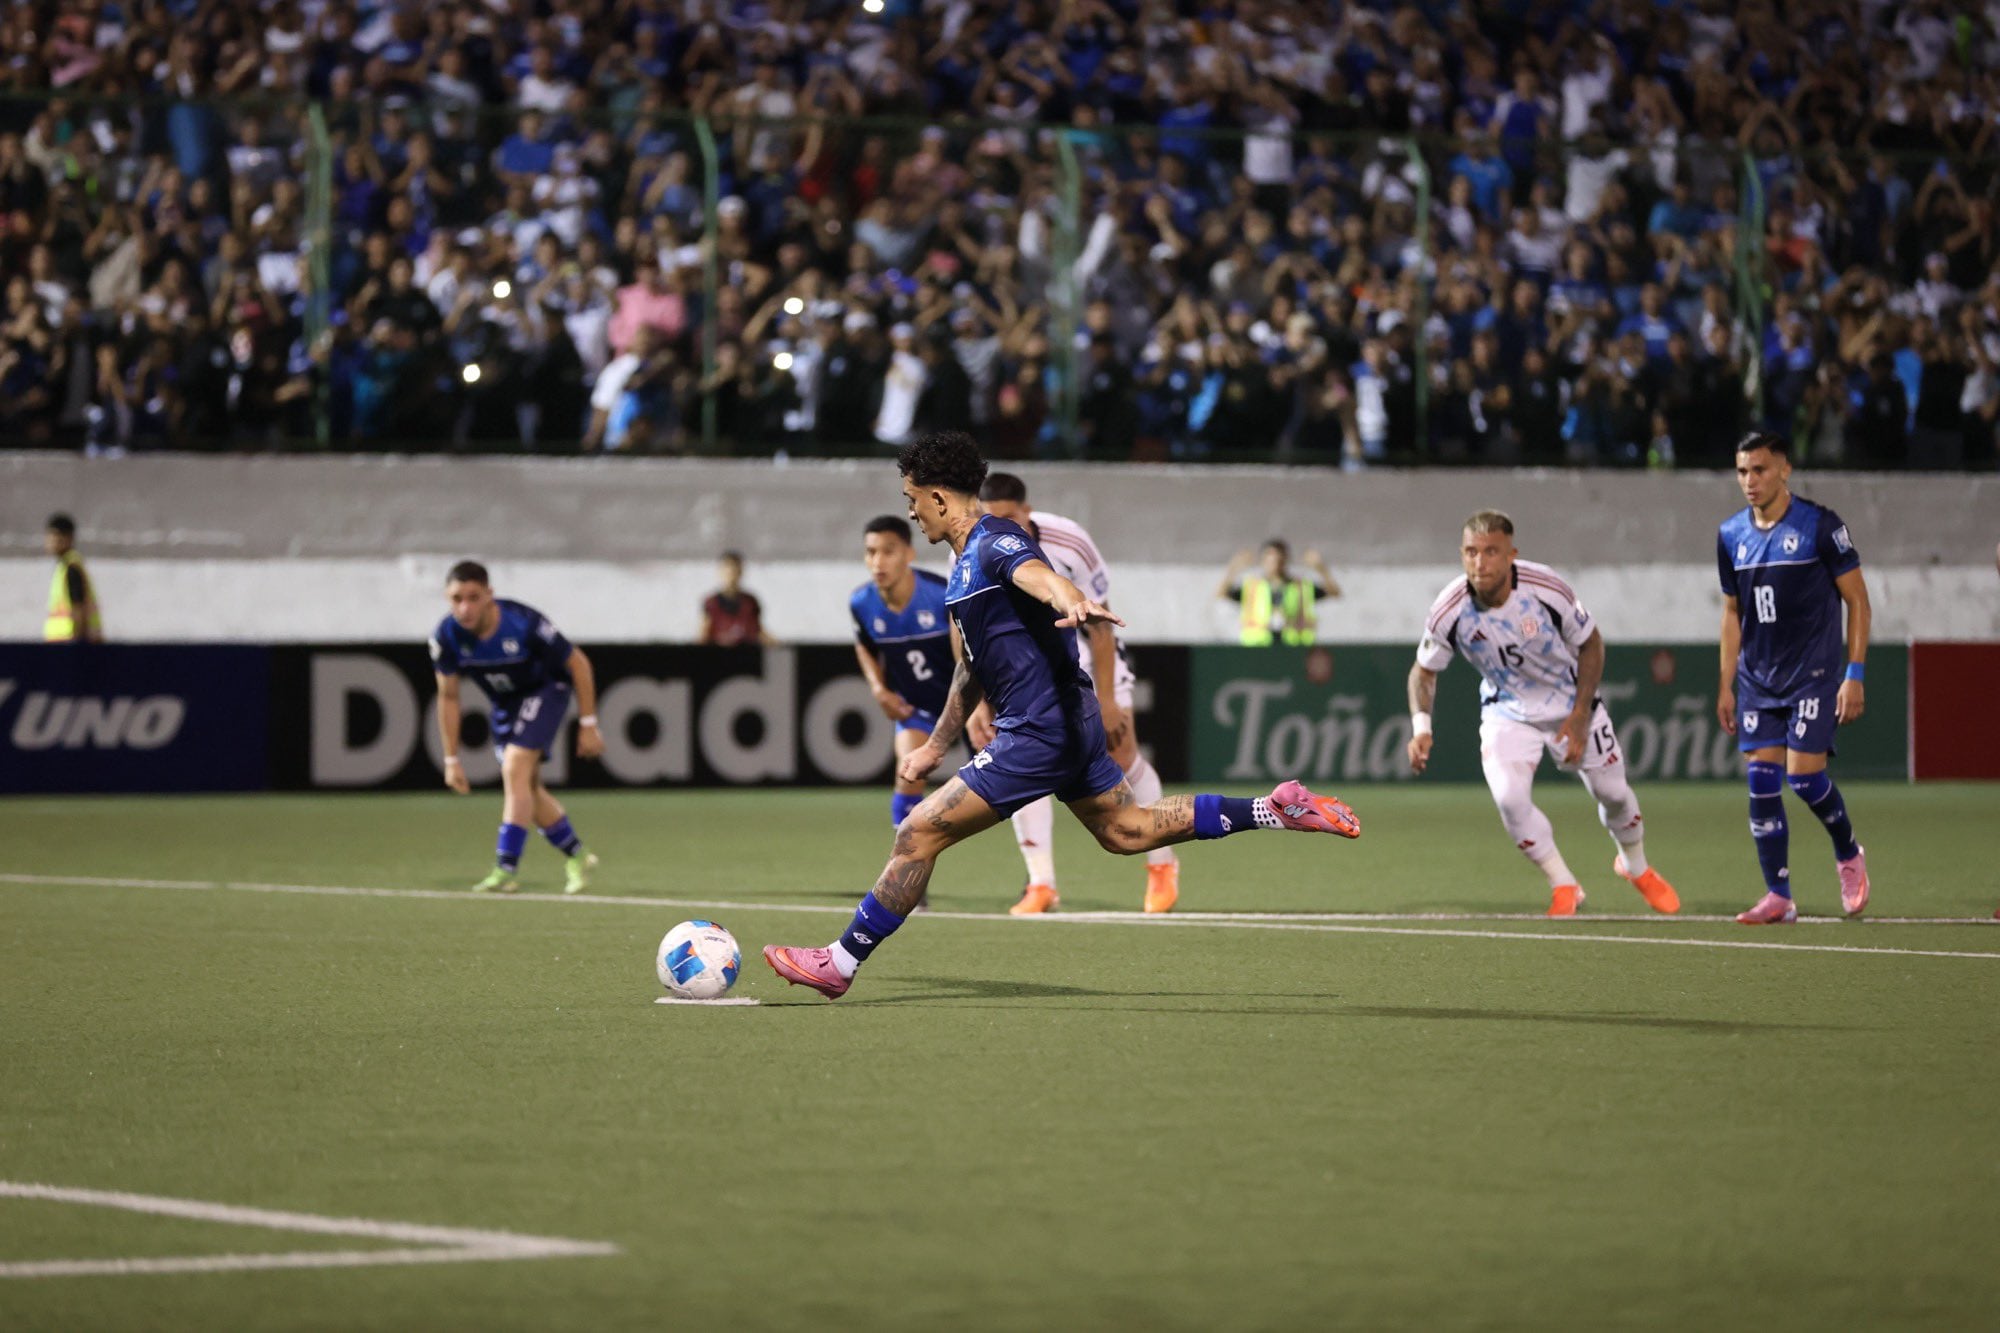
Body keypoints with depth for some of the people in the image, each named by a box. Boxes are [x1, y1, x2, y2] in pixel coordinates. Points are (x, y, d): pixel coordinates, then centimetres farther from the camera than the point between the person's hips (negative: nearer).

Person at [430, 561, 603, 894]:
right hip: (504, 704, 5)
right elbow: (448, 697, -7)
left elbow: (578, 663, -19)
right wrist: (451, 759, -6)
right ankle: (577, 859, 28)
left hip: (546, 691, -5)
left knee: (515, 770, -22)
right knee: (527, 790, 8)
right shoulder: (446, 637, -23)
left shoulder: (524, 624, -34)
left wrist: (588, 725, -15)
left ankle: (506, 870, -21)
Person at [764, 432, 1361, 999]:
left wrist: (1073, 604, -60)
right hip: (1069, 721, 11)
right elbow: (971, 670, 29)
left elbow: (1041, 577, -38)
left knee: (918, 833, -9)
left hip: (1038, 735, -11)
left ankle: (840, 963, -3)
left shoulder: (995, 544, -14)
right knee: (1127, 830, 21)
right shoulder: (965, 564, 17)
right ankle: (1275, 810, 22)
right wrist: (934, 747, 33)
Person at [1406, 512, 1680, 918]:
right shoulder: (1450, 611, -25)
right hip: (1507, 711, 0)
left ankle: (1636, 866, 42)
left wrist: (1579, 717, -14)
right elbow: (1424, 670, -7)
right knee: (1509, 798, -21)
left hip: (1571, 701, 0)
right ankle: (1564, 887, 1)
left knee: (1612, 792, 9)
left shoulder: (1548, 589, -28)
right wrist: (1421, 726, -24)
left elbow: (1591, 644, -11)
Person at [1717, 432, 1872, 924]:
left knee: (1804, 774, -12)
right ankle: (1779, 897, 2)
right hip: (1757, 679, 5)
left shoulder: (1820, 525, -8)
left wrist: (1855, 674, -11)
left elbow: (1857, 600, -5)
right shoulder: (1731, 534, 7)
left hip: (1814, 675, -5)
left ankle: (1849, 856, 17)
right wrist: (1726, 686, 12)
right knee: (1762, 782, -3)